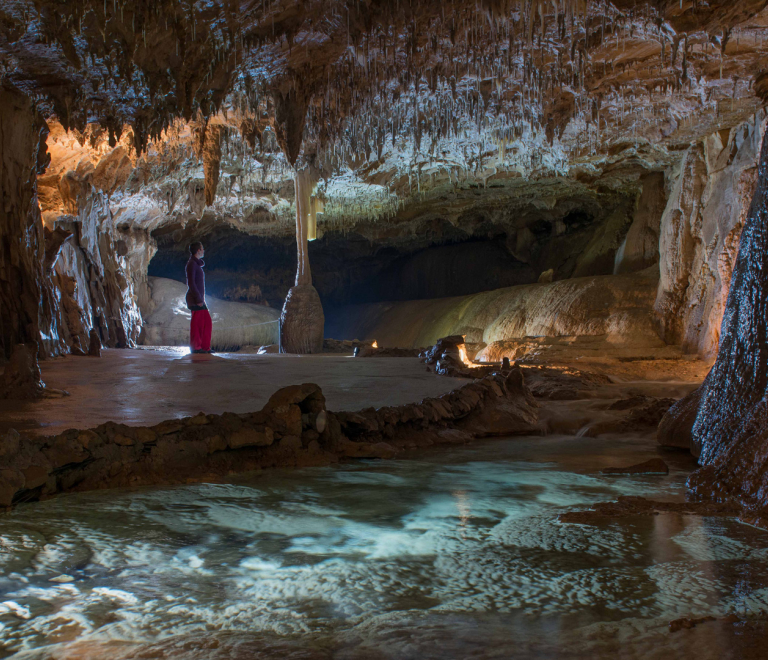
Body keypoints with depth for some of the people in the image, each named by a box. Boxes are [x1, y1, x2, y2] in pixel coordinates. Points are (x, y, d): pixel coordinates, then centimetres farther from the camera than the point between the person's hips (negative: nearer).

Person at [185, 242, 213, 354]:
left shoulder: (197, 264, 19)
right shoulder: (191, 264, -9)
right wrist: (198, 299, -20)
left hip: (199, 299, 9)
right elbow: (191, 283, -16)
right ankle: (195, 347, -4)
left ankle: (205, 347, 9)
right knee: (197, 323, -8)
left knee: (207, 322, 7)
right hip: (195, 299, -9)